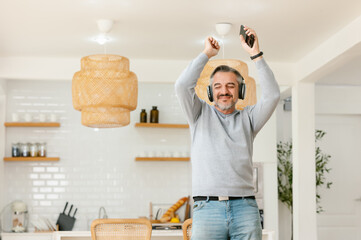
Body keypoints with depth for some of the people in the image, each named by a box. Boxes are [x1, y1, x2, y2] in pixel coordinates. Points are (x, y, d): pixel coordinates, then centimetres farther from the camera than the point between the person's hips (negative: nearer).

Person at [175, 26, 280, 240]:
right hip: (207, 207, -1)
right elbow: (182, 86, 0)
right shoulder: (201, 114, 16)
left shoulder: (248, 117, 18)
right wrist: (206, 54, 7)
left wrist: (256, 54, 0)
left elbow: (272, 95, 2)